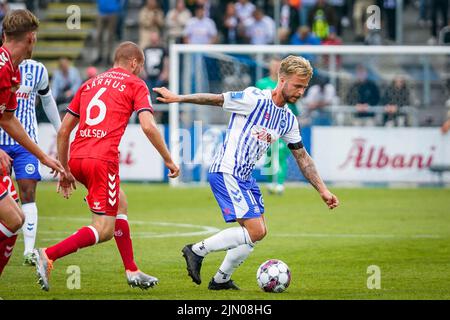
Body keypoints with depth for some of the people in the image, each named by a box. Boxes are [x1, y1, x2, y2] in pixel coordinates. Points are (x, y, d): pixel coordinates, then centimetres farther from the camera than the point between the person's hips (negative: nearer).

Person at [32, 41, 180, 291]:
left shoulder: (90, 83, 23)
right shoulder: (135, 85, 8)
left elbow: (63, 130, 20)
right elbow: (148, 126, -8)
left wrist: (64, 170, 26)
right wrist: (168, 160, 2)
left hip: (76, 158, 7)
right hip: (103, 159, -7)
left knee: (120, 204, 26)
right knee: (104, 230, -5)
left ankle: (132, 271, 25)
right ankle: (48, 255, -20)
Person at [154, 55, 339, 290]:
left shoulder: (288, 120, 10)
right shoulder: (255, 99, -14)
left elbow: (302, 157, 17)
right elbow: (217, 99, -12)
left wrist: (323, 190, 14)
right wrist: (178, 98, -15)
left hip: (244, 177, 9)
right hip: (226, 173, -9)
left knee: (259, 232, 9)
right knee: (255, 231, -15)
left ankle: (221, 280, 21)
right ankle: (197, 251, -3)